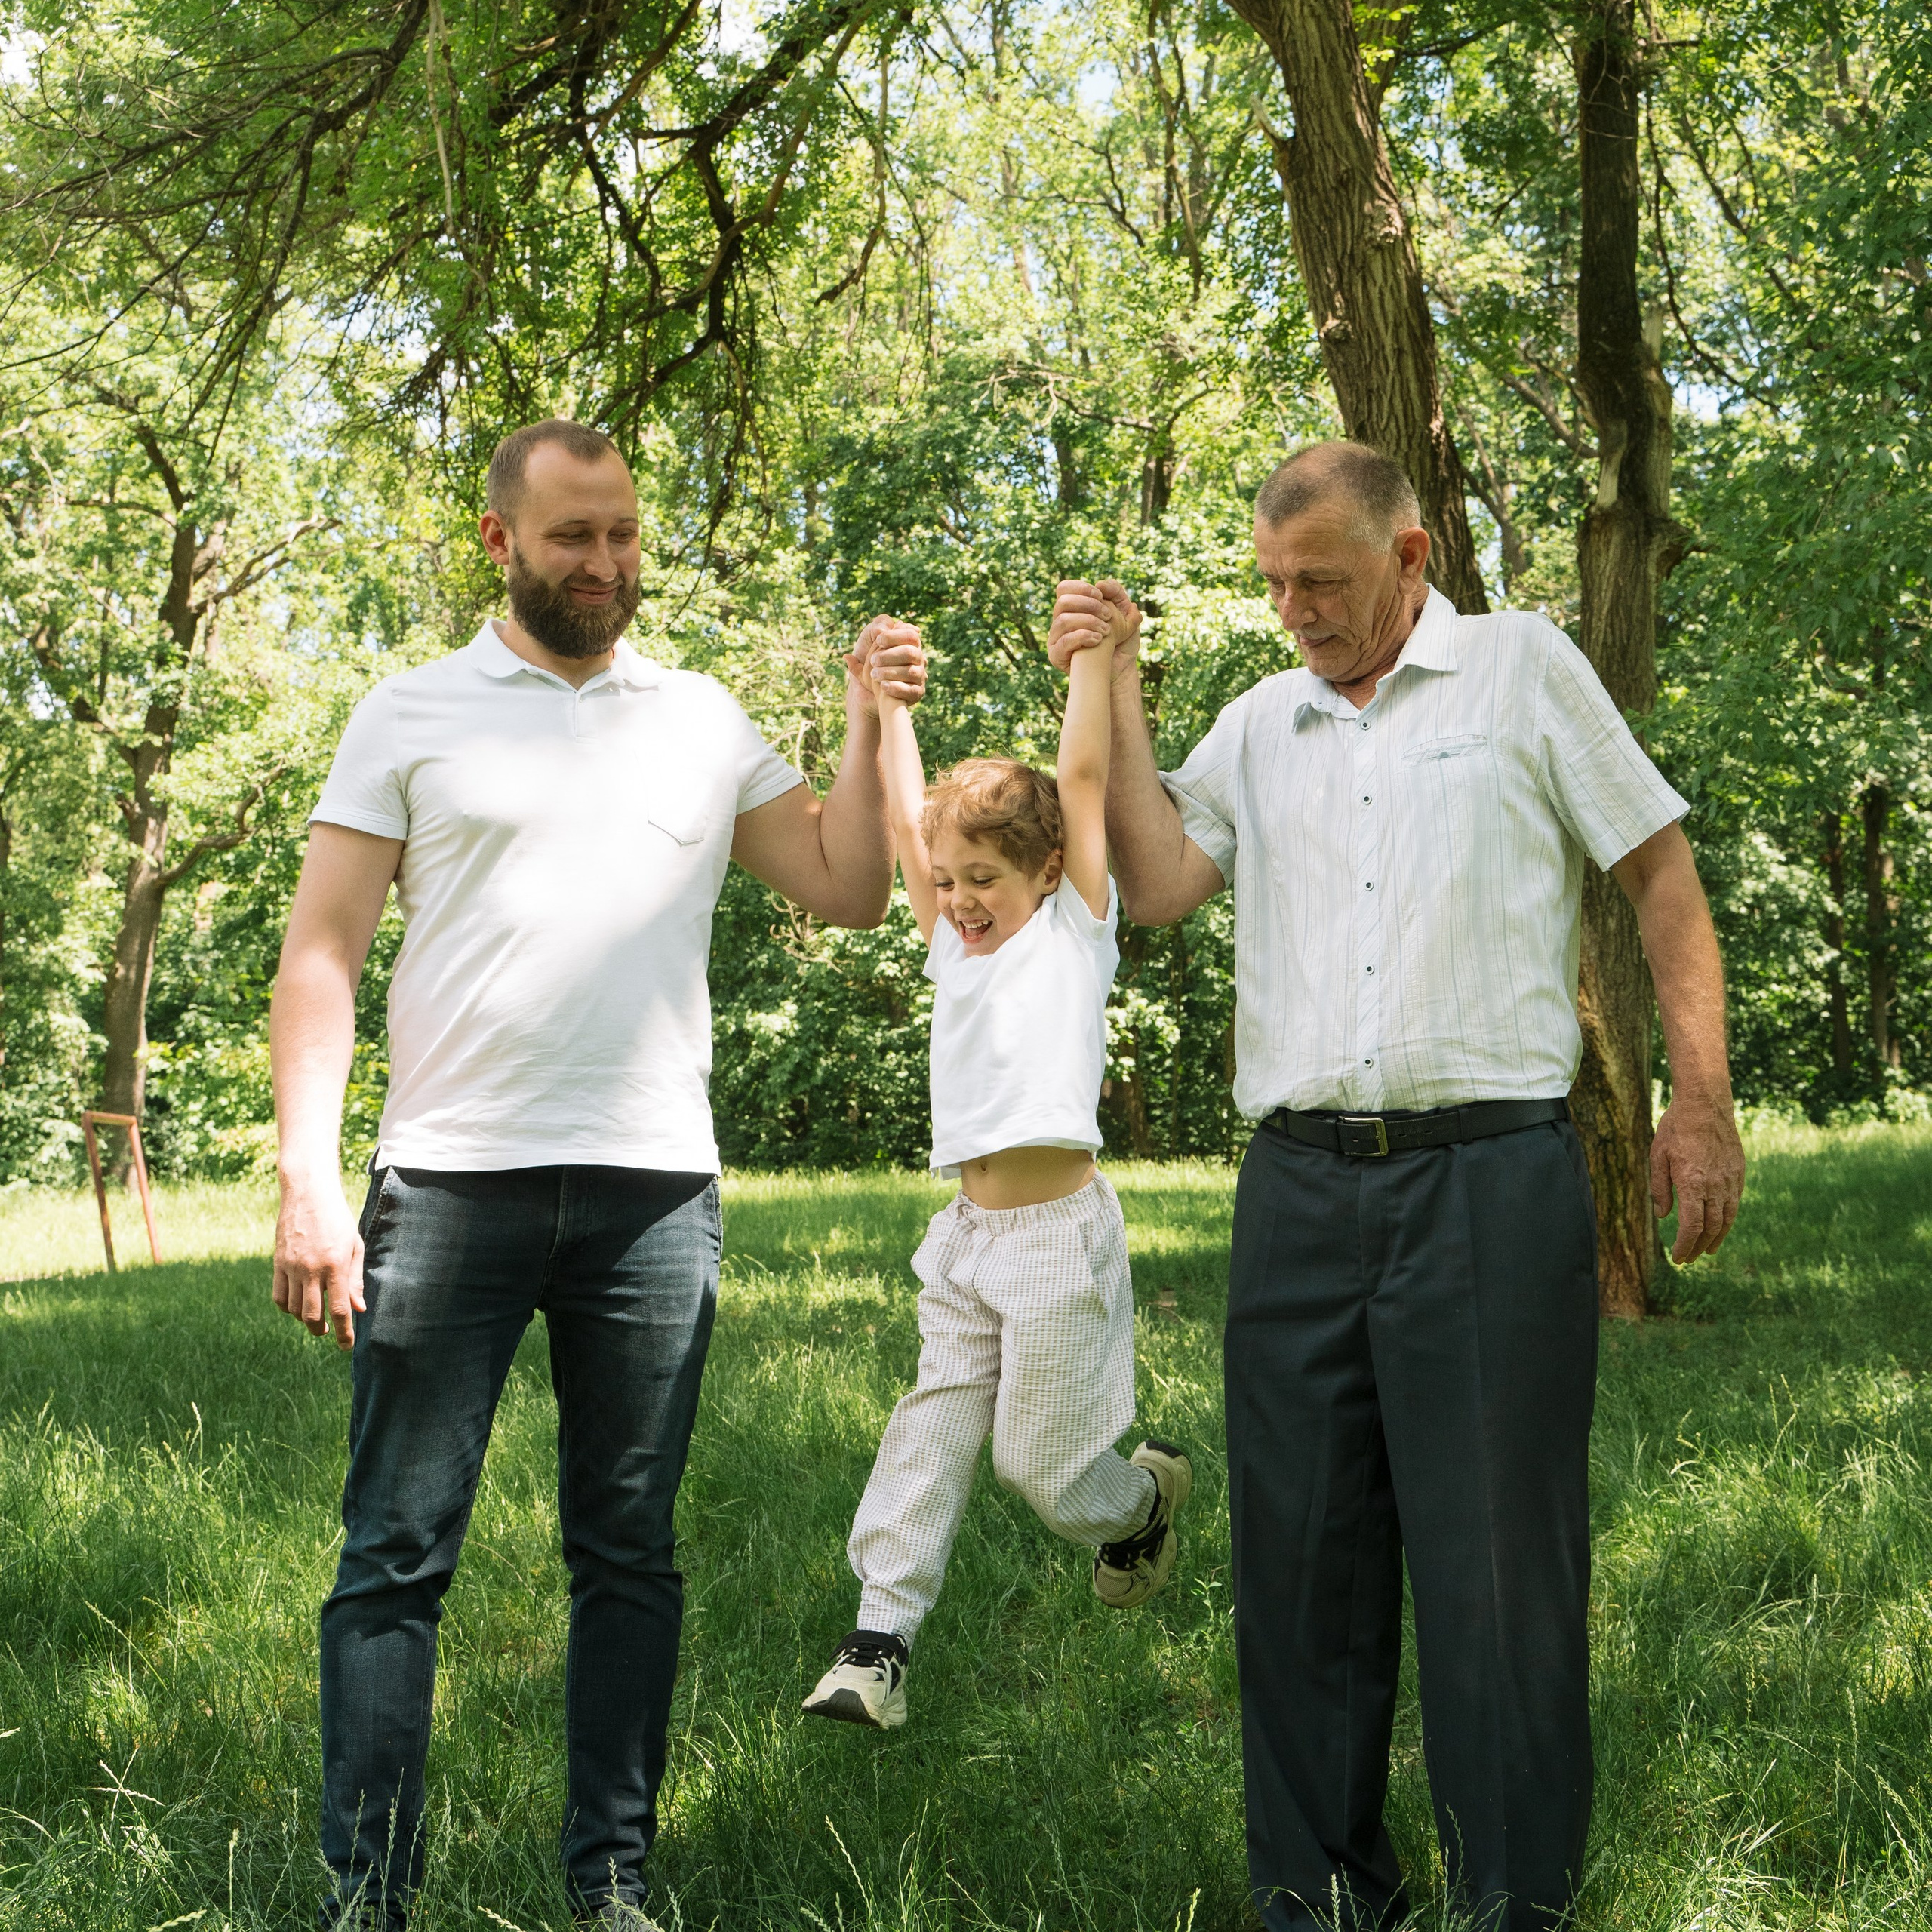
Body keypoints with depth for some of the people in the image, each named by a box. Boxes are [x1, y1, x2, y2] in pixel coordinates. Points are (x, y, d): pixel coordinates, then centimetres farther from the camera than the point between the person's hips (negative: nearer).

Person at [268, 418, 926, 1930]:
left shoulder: (704, 721, 14)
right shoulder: (412, 716, 7)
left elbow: (848, 892, 13)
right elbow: (322, 956, 2)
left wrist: (870, 724, 0)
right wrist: (310, 1180, -8)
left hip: (657, 1189, 2)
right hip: (451, 1182, -2)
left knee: (629, 1551, 7)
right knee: (398, 1551, -3)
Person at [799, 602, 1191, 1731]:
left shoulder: (1075, 930, 0)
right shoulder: (956, 950, 14)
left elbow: (1085, 782, -8)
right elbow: (907, 817, 14)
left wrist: (1096, 658, -12)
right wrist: (888, 704, 14)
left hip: (1060, 1231, -6)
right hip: (966, 1233, 6)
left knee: (1043, 1460, 1)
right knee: (930, 1435, 0)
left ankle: (1148, 1496, 32)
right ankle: (881, 1638, 0)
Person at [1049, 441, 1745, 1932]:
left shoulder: (1522, 666, 7)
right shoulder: (1260, 723, 18)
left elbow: (1664, 875, 7)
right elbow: (1159, 884, 5)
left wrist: (1701, 1103, -1)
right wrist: (1113, 694, 3)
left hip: (1492, 1178, -4)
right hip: (1301, 1190, 4)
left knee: (1501, 1565, -2)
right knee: (1301, 1556, 8)